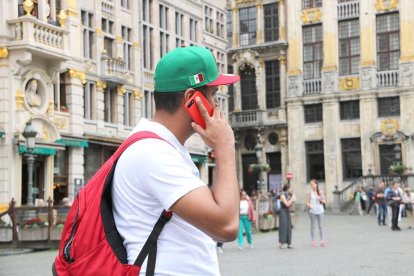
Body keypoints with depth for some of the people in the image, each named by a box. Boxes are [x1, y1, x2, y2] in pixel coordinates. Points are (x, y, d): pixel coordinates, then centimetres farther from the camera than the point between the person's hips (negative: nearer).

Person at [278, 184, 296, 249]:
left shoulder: (288, 195, 13)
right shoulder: (282, 195, -13)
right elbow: (287, 204, -20)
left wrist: (293, 201, 1)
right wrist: (292, 198, -10)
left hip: (287, 212, 8)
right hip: (283, 212, -8)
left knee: (288, 228, 6)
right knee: (283, 227, -11)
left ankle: (289, 244, 8)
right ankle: (281, 243, -10)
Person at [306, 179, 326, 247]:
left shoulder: (320, 192, 2)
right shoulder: (310, 193, -1)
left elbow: (324, 201, 6)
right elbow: (307, 202, 0)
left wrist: (321, 200, -15)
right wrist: (310, 205, -20)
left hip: (320, 211, 1)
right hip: (312, 211, -1)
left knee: (321, 226, 4)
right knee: (313, 226, 2)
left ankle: (322, 240, 9)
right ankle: (313, 241, 7)